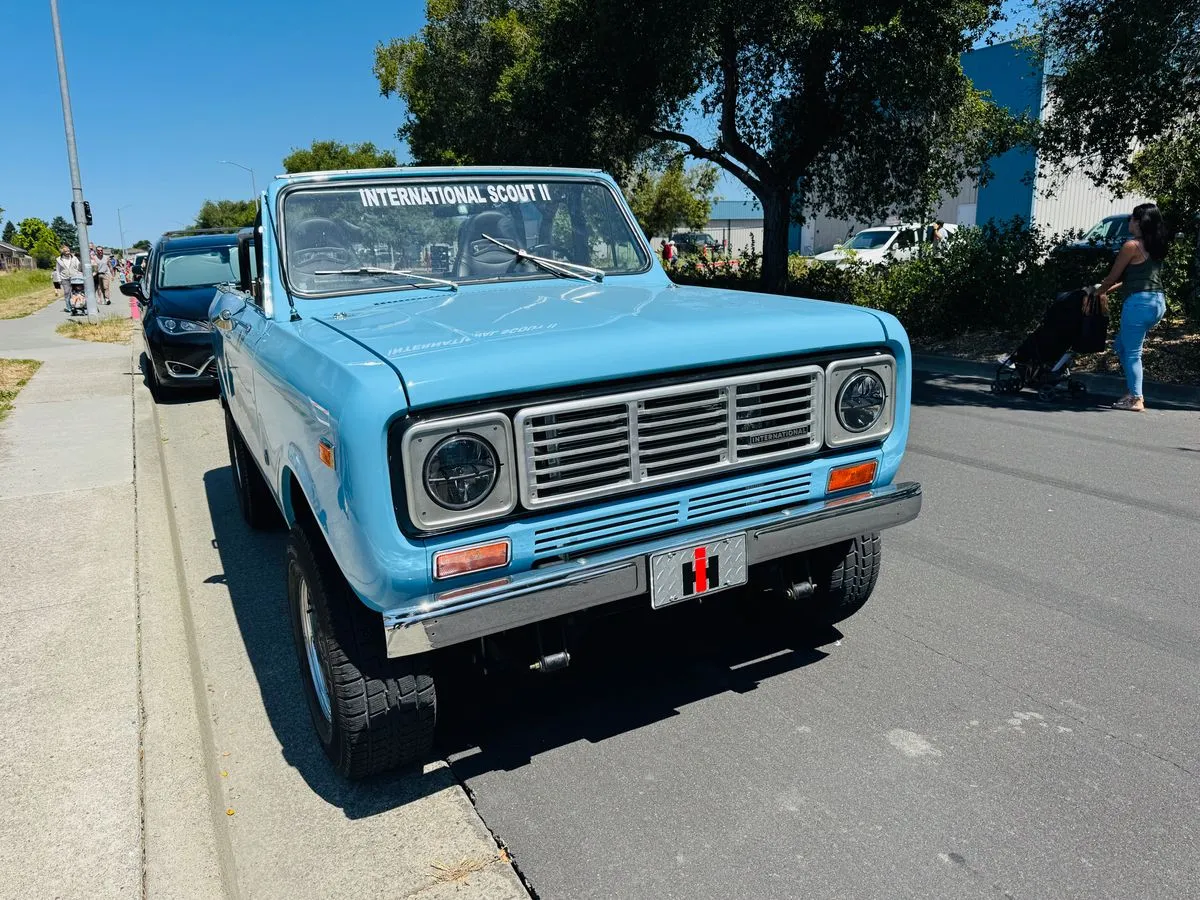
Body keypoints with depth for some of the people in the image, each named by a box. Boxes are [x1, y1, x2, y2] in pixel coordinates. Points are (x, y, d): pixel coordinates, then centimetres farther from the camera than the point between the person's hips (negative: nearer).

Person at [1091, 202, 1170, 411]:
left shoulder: (1132, 245, -9)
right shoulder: (1156, 247, 16)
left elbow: (1113, 276, -4)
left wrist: (1098, 292, 13)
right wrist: (1106, 290, 25)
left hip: (1139, 302, -9)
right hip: (1158, 302, 9)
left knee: (1132, 352, -2)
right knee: (1120, 345, 20)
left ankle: (1135, 399, -1)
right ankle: (1134, 391, 18)